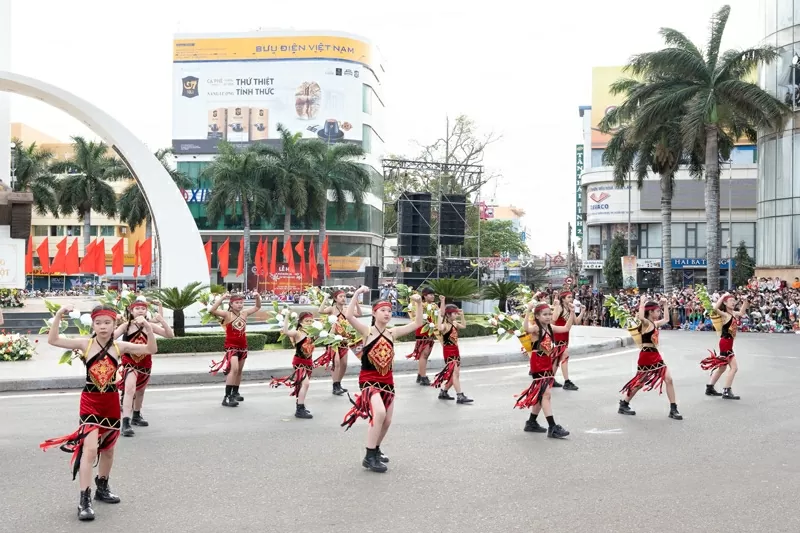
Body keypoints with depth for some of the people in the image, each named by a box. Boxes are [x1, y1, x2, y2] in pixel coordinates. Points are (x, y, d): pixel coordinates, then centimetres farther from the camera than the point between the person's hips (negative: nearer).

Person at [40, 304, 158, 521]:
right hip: (90, 401, -3)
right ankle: (84, 500, -9)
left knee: (108, 449, 18)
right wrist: (58, 315, -24)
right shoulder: (85, 344, -7)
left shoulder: (120, 347, -2)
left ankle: (102, 487, 39)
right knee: (90, 448, -15)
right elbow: (53, 340, -14)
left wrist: (148, 327, -17)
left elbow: (151, 349, -4)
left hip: (111, 401, 3)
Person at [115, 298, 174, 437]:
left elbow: (170, 335, -8)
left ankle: (136, 416, 46)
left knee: (140, 391, 23)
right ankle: (126, 422, -32)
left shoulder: (149, 326, -4)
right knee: (130, 388, -27)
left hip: (145, 363, 4)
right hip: (130, 362, -4)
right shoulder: (126, 326, -9)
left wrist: (162, 320, -20)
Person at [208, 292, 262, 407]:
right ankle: (227, 397, -21)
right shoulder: (227, 314, -12)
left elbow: (257, 307, 19)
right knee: (234, 369, -22)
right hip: (231, 346, -7)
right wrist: (222, 298, -32)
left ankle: (235, 393, 33)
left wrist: (258, 297, 1)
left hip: (243, 347, 7)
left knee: (239, 370, 16)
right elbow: (212, 310, -27)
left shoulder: (244, 313, 5)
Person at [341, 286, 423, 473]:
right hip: (369, 380, -6)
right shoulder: (367, 331, -9)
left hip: (387, 380, 6)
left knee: (387, 421, 11)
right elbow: (349, 316, -25)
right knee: (379, 413, -28)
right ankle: (369, 457, -17)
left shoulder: (392, 332, 3)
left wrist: (419, 303, -6)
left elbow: (417, 324, 6)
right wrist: (357, 293, -29)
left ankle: (375, 450, 38)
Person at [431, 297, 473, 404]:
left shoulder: (454, 324, 10)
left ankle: (443, 392, 25)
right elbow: (440, 328, -39)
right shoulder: (445, 325, -16)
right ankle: (460, 396, -16)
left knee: (455, 374, 12)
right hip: (449, 351, -9)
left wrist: (462, 316, 11)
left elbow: (463, 326, 22)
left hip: (455, 350, 9)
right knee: (454, 373, -13)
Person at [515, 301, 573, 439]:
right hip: (538, 366, -9)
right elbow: (525, 328, -37)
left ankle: (531, 423, 29)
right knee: (545, 394, -11)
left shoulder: (550, 328, 8)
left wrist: (572, 313, 5)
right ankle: (552, 428, -12)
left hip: (548, 365, 9)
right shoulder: (536, 328, -15)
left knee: (541, 394, 16)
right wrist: (528, 311, -45)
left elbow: (566, 328, 13)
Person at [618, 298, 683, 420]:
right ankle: (623, 405, 21)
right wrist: (642, 303, -27)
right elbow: (641, 317, -38)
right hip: (646, 356, -8)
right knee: (639, 383, 4)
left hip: (655, 355, 8)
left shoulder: (655, 323, 12)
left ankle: (673, 409, 3)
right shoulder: (646, 323, -13)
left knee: (669, 379, -1)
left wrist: (665, 305, 23)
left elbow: (666, 319, 30)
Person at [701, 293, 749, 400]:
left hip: (728, 343, 9)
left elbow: (742, 312, 27)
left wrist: (745, 300, 12)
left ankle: (709, 388, 29)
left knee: (722, 367, 19)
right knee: (734, 367, -10)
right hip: (725, 343, -9)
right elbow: (715, 308, -35)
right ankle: (726, 392, -7)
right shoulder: (725, 314, -15)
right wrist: (723, 296, -26)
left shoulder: (733, 313, 9)